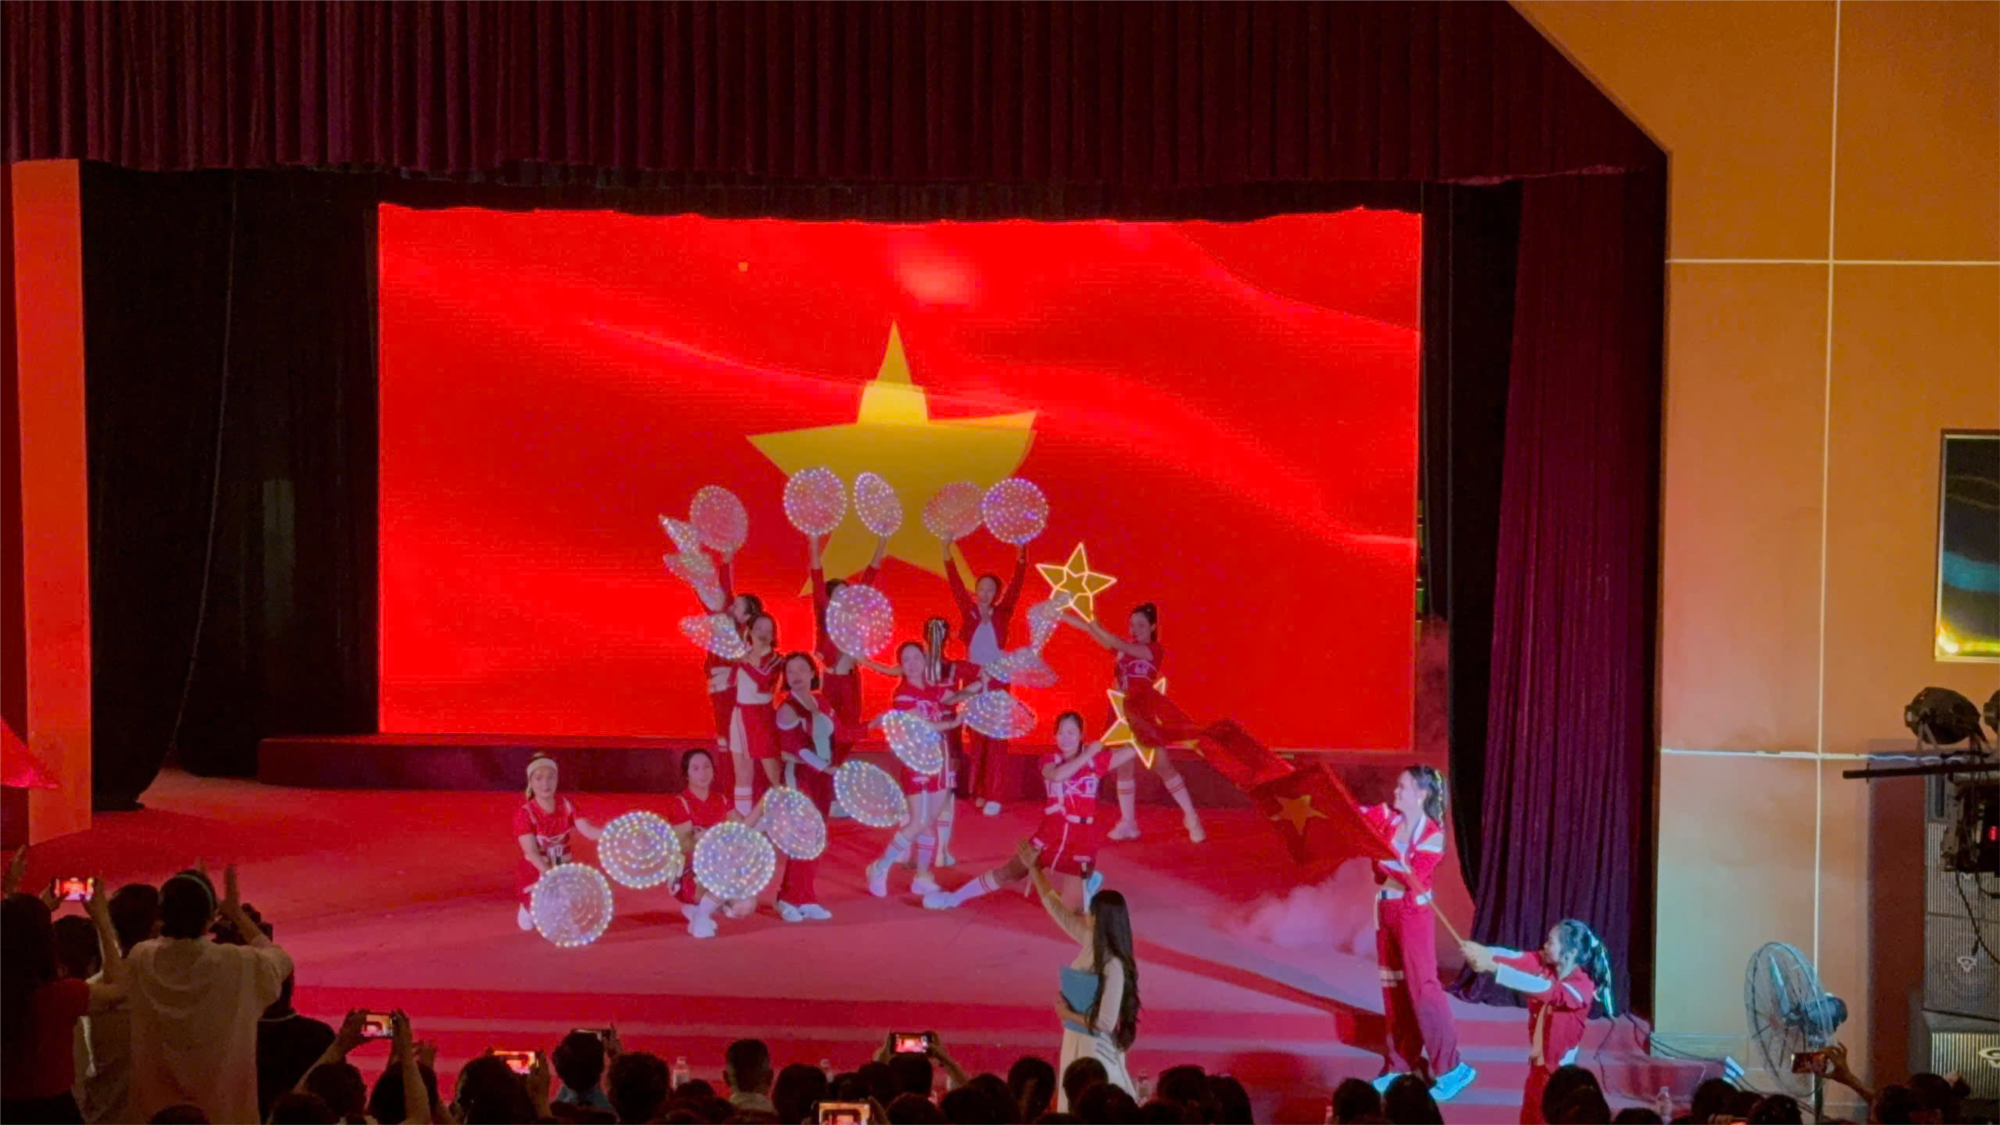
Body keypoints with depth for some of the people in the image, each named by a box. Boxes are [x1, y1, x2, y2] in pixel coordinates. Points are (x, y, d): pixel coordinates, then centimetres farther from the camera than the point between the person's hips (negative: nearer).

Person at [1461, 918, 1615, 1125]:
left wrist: (1494, 968, -46)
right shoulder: (1545, 964, -5)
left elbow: (1543, 989, -39)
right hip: (1539, 1062, 7)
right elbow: (1516, 958, -20)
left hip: (1560, 1069, -7)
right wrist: (1483, 953, -40)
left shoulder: (1582, 986, -25)